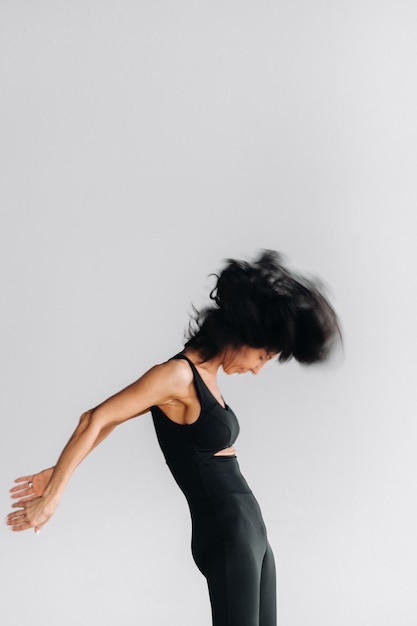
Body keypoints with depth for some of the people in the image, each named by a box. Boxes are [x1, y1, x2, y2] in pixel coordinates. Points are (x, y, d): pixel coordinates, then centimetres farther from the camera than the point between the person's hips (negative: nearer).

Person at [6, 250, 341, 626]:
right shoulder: (178, 374, -13)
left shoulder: (204, 376, 13)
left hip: (250, 530, 9)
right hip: (226, 532, -9)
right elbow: (95, 420, -16)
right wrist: (52, 495, -13)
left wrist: (57, 474, 14)